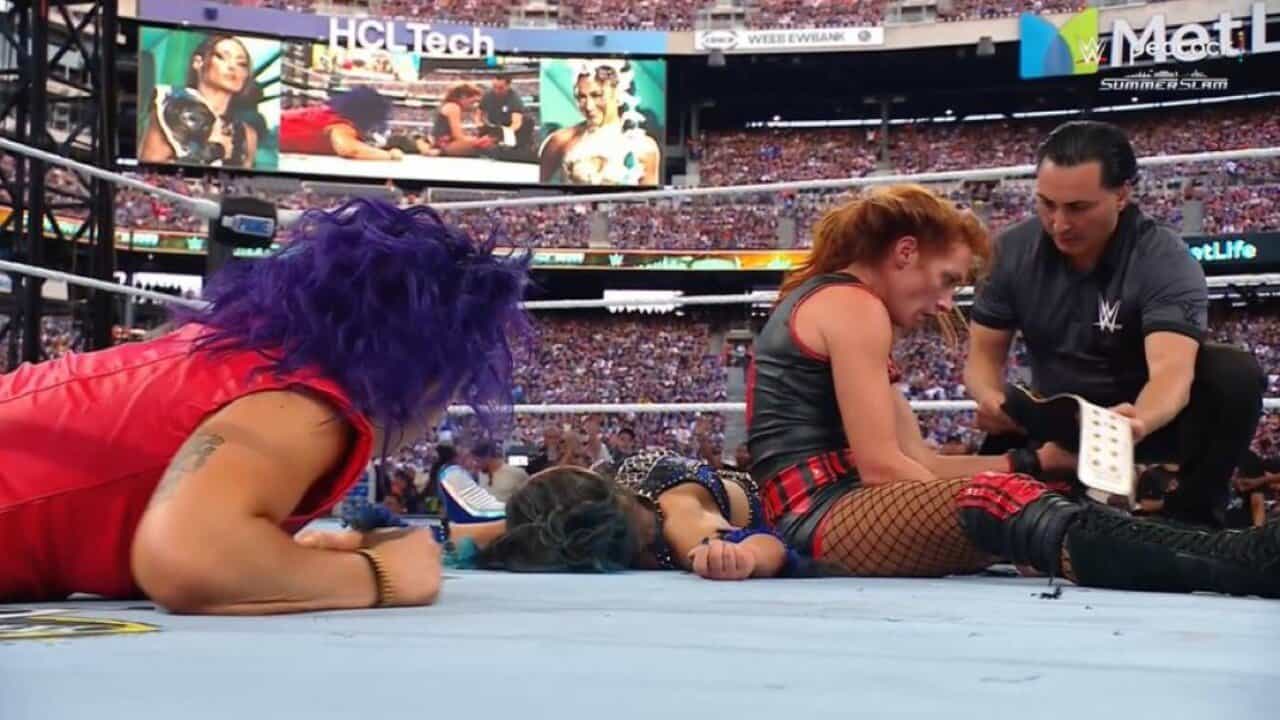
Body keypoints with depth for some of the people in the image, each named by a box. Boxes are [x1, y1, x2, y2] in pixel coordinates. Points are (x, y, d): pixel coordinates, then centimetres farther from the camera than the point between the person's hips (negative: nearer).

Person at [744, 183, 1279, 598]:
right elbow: (880, 466, -15)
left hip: (823, 511, 11)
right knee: (996, 502, -32)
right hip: (821, 515, -11)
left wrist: (1035, 462, 10)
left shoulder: (825, 301, 23)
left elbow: (916, 461, 16)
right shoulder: (851, 304, -6)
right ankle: (1233, 566, -49)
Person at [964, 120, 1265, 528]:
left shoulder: (1165, 261, -24)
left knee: (1235, 374, -31)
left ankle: (1190, 518, -16)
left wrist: (1136, 422, -64)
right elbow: (984, 354, -6)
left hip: (1145, 413, -3)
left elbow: (1172, 371, -39)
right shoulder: (1013, 252, -11)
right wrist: (991, 399, -32)